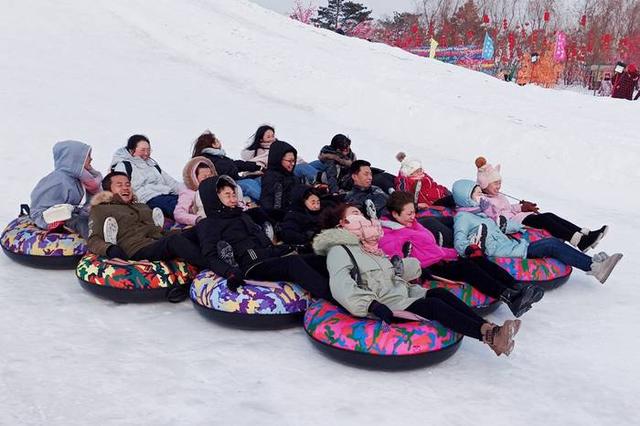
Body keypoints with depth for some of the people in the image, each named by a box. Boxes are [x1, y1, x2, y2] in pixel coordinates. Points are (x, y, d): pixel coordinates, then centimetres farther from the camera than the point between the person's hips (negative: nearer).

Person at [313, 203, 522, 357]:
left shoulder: (366, 247, 28)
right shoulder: (338, 250, -1)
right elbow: (341, 287, -18)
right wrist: (372, 305, -27)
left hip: (402, 295, 8)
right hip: (386, 307, -8)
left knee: (440, 293, -16)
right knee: (434, 305, -25)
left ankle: (488, 329, -28)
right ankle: (489, 335, -33)